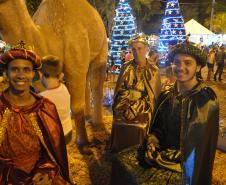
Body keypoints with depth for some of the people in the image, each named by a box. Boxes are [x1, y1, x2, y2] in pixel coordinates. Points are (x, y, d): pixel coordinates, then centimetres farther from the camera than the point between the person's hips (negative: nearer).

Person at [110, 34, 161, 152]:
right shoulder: (126, 67, -1)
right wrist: (116, 107, 7)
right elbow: (118, 89, 6)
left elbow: (157, 95, 2)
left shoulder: (154, 71, -3)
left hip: (142, 117, -1)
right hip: (122, 115, 1)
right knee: (120, 150, 12)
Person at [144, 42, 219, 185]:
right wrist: (152, 143, -10)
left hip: (187, 168, -5)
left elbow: (201, 147, -15)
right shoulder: (166, 95, 1)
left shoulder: (207, 99, -14)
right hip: (160, 160, 5)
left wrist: (162, 157, -15)